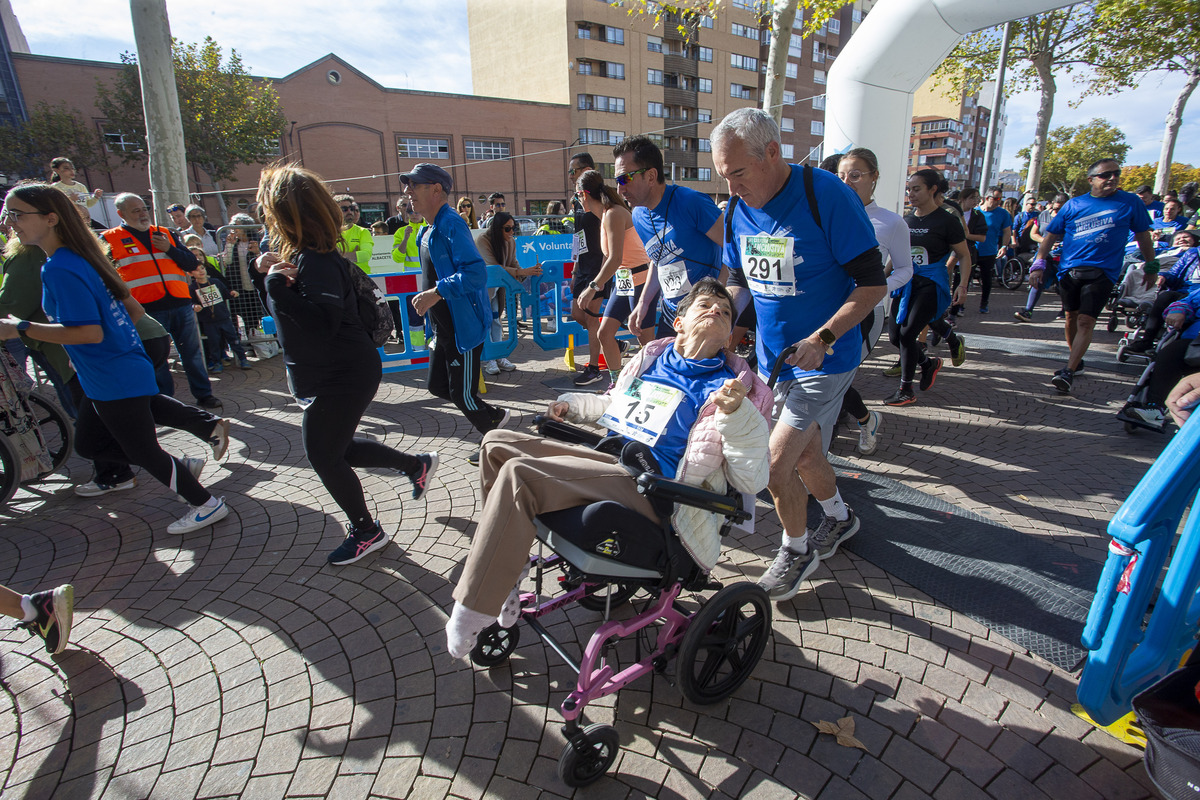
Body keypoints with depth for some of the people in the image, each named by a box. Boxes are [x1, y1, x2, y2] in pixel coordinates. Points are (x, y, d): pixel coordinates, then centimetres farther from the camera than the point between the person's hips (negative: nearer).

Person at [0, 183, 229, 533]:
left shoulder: (60, 270, -21)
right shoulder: (82, 257, 8)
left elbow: (90, 332, -27)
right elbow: (128, 303, 16)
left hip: (116, 381, -10)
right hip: (104, 380, 10)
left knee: (143, 452, 4)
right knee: (87, 445, 21)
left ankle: (207, 505, 17)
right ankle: (181, 466, 26)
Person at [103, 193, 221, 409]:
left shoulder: (165, 234, 15)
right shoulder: (110, 239, 6)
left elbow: (192, 264, 11)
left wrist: (170, 249, -4)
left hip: (180, 304, 2)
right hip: (146, 309, -2)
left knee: (192, 354, 7)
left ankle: (204, 395, 17)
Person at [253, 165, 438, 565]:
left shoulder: (316, 261, -23)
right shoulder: (299, 254, 8)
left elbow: (324, 323, -34)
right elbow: (280, 312, 18)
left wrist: (278, 284, -32)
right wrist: (264, 275, 1)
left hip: (340, 379, -10)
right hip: (326, 377, 10)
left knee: (323, 455, 3)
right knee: (337, 449, 21)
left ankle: (366, 531, 23)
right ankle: (417, 464, 34)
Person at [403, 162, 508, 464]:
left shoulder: (451, 225, -17)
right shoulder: (428, 231, 14)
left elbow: (475, 272, -29)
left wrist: (436, 293, -30)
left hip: (464, 326, -10)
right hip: (443, 328, 10)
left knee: (462, 394, -2)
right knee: (438, 387, 15)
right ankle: (494, 417, 33)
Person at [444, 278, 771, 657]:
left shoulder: (727, 386, -3)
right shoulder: (653, 358, 16)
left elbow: (751, 482, -11)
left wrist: (736, 412, -24)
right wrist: (571, 404, 26)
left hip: (648, 488, -8)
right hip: (607, 458, 8)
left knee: (518, 473, -25)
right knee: (496, 443, 3)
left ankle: (474, 608, -12)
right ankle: (504, 564, 11)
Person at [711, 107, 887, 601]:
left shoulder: (827, 196, -18)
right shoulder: (738, 209, 1)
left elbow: (873, 284, -16)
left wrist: (822, 338, -26)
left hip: (825, 358, -6)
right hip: (772, 356, 6)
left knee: (776, 462, -7)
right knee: (804, 454, 19)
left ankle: (796, 549, 20)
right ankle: (839, 517, 48)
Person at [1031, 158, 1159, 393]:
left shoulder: (1130, 203, 5)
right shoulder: (1074, 204, 7)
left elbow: (1143, 235, 13)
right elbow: (1051, 235, 8)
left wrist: (1151, 266, 16)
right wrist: (1038, 264, -2)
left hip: (1102, 272, -3)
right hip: (1069, 270, 3)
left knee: (1086, 321, -13)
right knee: (1071, 317, 13)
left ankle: (1068, 372, -16)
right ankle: (1075, 359, 32)